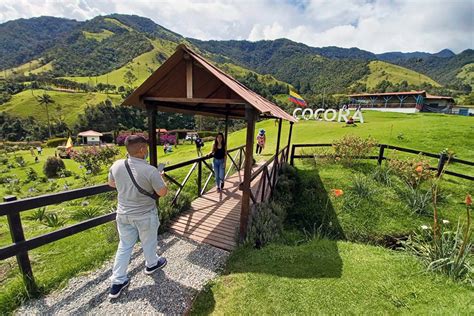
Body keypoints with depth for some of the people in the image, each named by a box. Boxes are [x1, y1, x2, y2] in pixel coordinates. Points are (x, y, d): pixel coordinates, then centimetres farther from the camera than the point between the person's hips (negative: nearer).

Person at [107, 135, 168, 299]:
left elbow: (111, 184, 8)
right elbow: (162, 192, -18)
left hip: (123, 214, 5)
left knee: (124, 246, 21)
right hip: (145, 216, -4)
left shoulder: (116, 165, -11)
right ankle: (151, 264, 47)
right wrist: (160, 179, -1)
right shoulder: (150, 170, -28)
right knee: (148, 242, 22)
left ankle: (117, 282, 30)